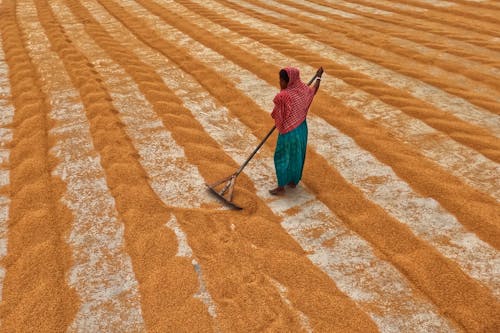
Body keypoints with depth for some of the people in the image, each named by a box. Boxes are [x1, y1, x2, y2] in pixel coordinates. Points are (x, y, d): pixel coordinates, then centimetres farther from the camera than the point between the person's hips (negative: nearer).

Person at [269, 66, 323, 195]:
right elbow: (314, 90, 15)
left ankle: (281, 188, 16)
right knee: (297, 156, 21)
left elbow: (276, 116, -13)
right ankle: (293, 181, 37)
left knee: (281, 158, 8)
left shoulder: (282, 96, -27)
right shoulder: (302, 89, -7)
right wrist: (318, 76, 31)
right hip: (301, 129, 7)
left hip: (289, 132, -7)